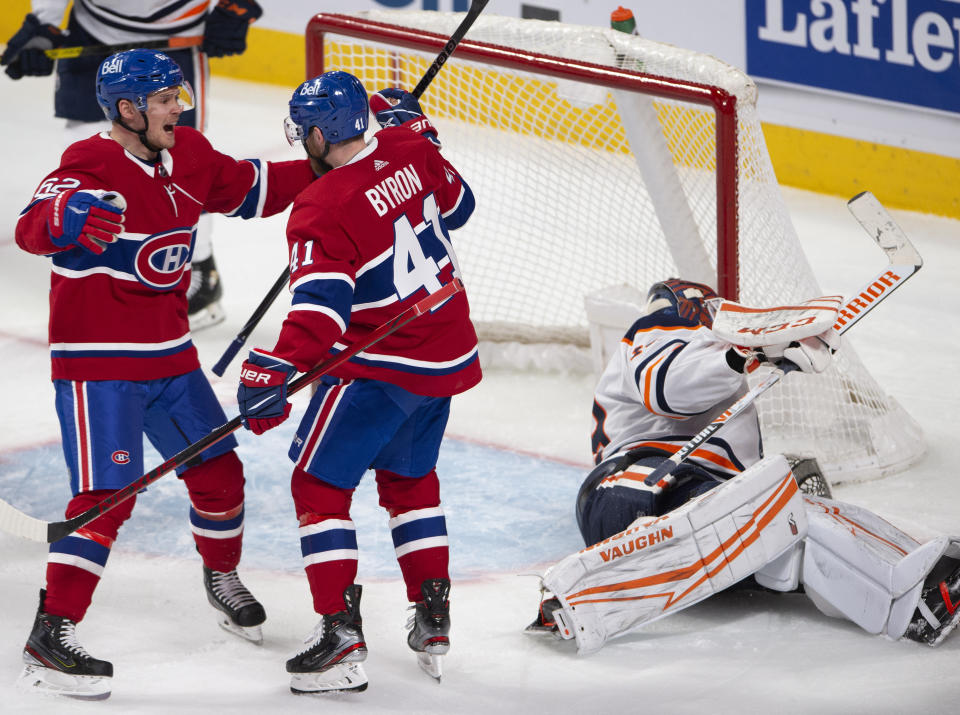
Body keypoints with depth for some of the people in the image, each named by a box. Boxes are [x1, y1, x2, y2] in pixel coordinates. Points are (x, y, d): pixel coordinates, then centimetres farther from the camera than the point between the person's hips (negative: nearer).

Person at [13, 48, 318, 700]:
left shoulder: (188, 157, 4)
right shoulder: (92, 168, -20)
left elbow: (248, 188, 21)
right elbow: (31, 228, -35)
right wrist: (67, 217, -57)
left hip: (168, 354, 8)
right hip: (96, 361, -8)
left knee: (219, 471, 15)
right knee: (107, 497, -16)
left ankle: (223, 577, 43)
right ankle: (51, 637, -13)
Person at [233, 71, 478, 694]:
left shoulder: (321, 210, -21)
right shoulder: (410, 150, -2)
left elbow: (319, 307, -29)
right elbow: (457, 205, 16)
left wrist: (274, 374, -33)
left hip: (380, 367, -8)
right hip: (449, 353, 8)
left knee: (319, 485, 2)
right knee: (409, 477, 25)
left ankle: (342, 634, -6)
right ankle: (434, 623, 24)